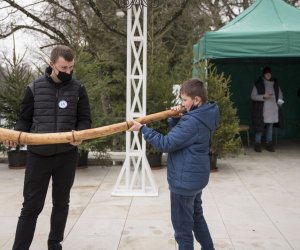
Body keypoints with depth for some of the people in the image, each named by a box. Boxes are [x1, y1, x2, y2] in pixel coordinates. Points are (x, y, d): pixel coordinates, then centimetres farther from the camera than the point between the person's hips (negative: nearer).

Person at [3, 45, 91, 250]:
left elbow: (85, 119, 3)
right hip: (38, 155, -1)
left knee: (61, 203, 13)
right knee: (31, 206, 3)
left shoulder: (78, 89, 2)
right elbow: (25, 119, 7)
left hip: (67, 156, 1)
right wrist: (15, 134, -14)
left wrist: (80, 134, -18)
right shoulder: (34, 88, 1)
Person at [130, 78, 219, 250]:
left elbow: (166, 144, -26)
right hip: (195, 177, 11)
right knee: (197, 216, 27)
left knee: (183, 226, 4)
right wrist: (175, 117, -5)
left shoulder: (193, 121, -25)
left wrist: (142, 129, -21)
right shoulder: (203, 116, 6)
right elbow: (178, 133, 12)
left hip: (185, 180, -11)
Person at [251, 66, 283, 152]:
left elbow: (280, 93, 21)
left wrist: (280, 100, 0)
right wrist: (263, 96, -17)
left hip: (273, 110, 4)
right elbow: (253, 96, -5)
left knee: (270, 127, 9)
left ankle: (269, 144, 17)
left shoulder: (275, 84, 10)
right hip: (261, 110, -4)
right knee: (260, 126, -5)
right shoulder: (258, 84, -3)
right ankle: (257, 144, 6)